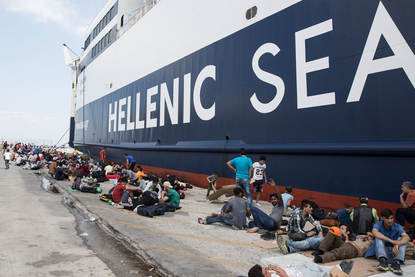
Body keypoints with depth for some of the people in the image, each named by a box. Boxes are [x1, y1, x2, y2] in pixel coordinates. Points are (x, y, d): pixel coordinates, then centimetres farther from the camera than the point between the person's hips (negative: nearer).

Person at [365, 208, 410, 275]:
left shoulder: (397, 227, -6)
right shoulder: (378, 225, -9)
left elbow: (407, 237, -24)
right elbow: (375, 232, -33)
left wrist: (397, 245, -43)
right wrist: (391, 241, -43)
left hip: (393, 252, 2)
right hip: (381, 252, -1)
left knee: (402, 239, -19)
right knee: (379, 237, -24)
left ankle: (396, 262, -35)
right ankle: (383, 260, -40)